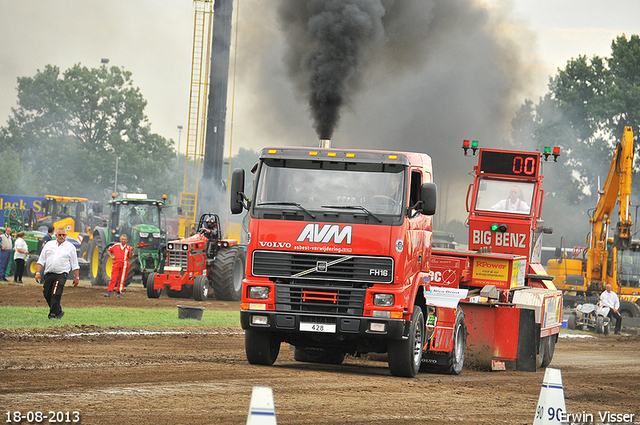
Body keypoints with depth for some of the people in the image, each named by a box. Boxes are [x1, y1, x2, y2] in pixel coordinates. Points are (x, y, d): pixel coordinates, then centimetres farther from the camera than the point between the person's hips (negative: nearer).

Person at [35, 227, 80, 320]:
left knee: (55, 295, -17)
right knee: (47, 295, 5)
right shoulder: (49, 245, 15)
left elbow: (74, 264, 8)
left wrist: (76, 277, 4)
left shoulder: (70, 247, 8)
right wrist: (38, 273, 3)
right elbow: (41, 260, 13)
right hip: (48, 274, 4)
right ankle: (59, 311, 23)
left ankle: (53, 314, -15)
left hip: (61, 275, -4)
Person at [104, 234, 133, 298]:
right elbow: (109, 250, 23)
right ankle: (109, 292, -9)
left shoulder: (128, 247, 5)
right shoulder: (116, 246, 8)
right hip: (116, 264, 0)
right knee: (113, 278, -6)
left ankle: (118, 292, 12)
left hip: (124, 265, 0)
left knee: (122, 279, 3)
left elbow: (130, 257, 1)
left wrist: (131, 252, -15)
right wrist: (111, 257, 7)